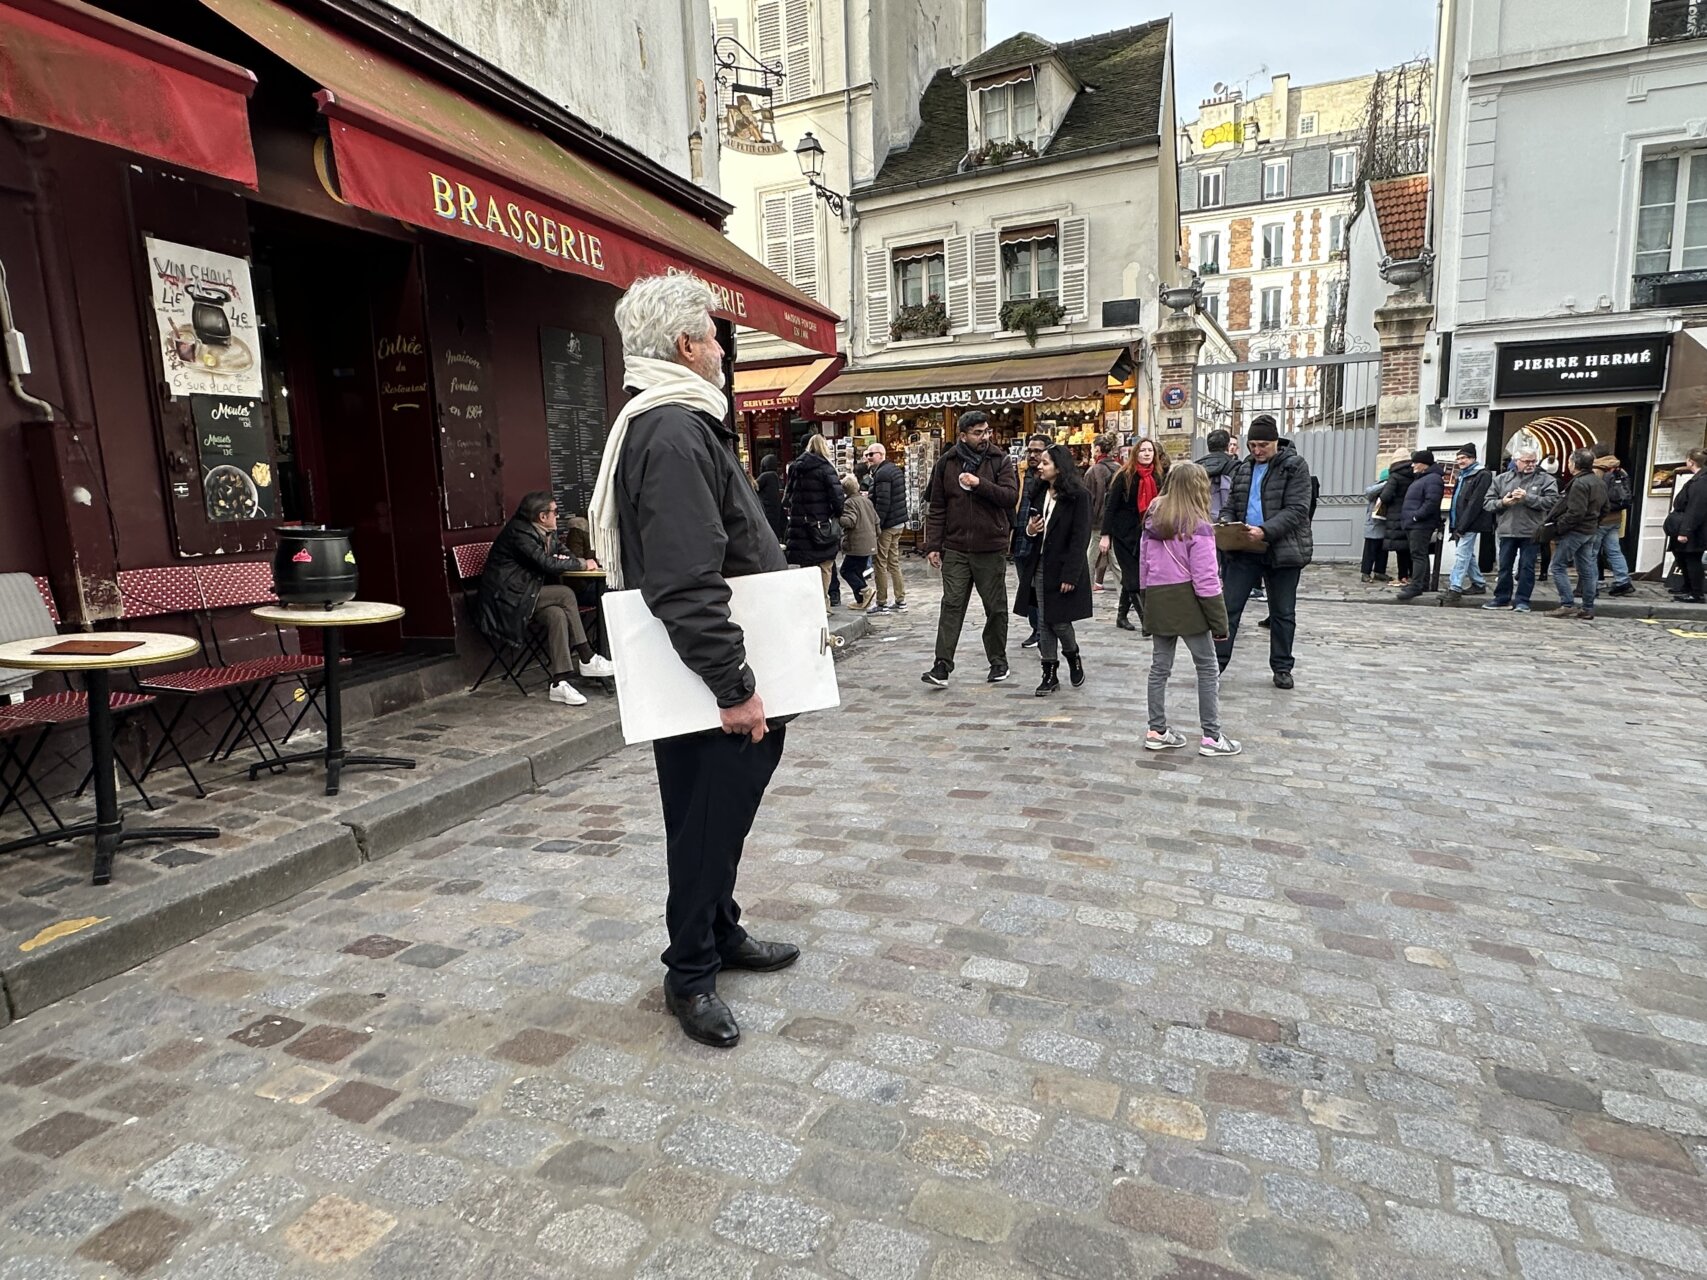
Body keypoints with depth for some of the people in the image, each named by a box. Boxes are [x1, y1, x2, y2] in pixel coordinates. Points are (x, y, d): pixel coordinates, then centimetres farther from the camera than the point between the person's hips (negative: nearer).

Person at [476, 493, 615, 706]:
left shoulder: (546, 533, 11)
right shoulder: (519, 532, -16)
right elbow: (547, 564, -22)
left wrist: (575, 561, -6)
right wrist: (582, 564, -10)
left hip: (524, 595, 8)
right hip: (506, 599, -8)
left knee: (557, 614, -19)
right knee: (565, 594, -22)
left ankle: (560, 684, -21)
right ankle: (587, 659, -18)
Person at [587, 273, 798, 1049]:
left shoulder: (678, 422, 16)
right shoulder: (674, 433, -20)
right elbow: (689, 585, -29)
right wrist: (735, 687, -25)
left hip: (715, 674, 11)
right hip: (705, 679, -11)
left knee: (722, 811, 21)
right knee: (707, 820, 3)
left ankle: (720, 934, 39)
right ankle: (690, 976, 21)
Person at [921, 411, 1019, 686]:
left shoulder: (1000, 461, 1)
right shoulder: (946, 463, 4)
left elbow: (1011, 496, -11)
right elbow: (937, 508, 5)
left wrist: (979, 484, -20)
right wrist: (933, 545, 0)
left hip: (991, 549, 0)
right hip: (955, 549, 1)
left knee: (996, 608, 9)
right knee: (951, 605, -3)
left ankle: (998, 661, 24)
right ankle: (943, 665, -2)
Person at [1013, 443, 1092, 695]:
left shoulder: (1078, 495, -10)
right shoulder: (1039, 492, 10)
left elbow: (1081, 537, -13)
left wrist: (1070, 575, -18)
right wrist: (1029, 529, -4)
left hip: (1062, 568, -6)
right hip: (1039, 567, 6)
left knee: (1059, 621, 0)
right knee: (1043, 622, 6)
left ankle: (1073, 658, 29)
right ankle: (1050, 673, 14)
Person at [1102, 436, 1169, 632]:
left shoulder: (1159, 476, 5)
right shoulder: (1125, 476, -7)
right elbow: (1111, 507, -7)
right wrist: (1106, 535, -12)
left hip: (1146, 533, 4)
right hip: (1124, 533, -4)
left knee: (1130, 577, 10)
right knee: (1134, 578, -6)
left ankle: (1122, 616, 21)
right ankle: (1146, 621, -7)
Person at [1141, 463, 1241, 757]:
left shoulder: (1152, 520, 6)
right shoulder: (1198, 526, -13)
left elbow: (1143, 564, 12)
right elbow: (1206, 580, -15)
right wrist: (1220, 621, -10)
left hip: (1157, 601, 6)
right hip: (1187, 602, -6)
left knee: (1160, 667, 13)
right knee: (1208, 669, 6)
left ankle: (1157, 731, 18)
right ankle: (1211, 736, 8)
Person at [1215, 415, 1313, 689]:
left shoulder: (1294, 466, -5)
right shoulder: (1243, 468, 10)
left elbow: (1297, 510, -14)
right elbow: (1231, 506, 15)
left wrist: (1265, 531, -27)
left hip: (1282, 550, -3)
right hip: (1245, 550, 3)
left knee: (1283, 613, 9)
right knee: (1228, 606, -1)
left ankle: (1282, 667, 21)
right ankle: (1216, 661, 5)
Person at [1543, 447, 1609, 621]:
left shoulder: (1579, 483, -18)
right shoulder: (1599, 482, 13)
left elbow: (1575, 513, -24)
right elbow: (1604, 508, 19)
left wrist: (1558, 528, -17)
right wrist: (1594, 521, 21)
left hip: (1575, 531, -9)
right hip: (1591, 531, 9)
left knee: (1559, 566, -2)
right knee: (1587, 570, 10)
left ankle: (1567, 605, -7)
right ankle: (1588, 610, 14)